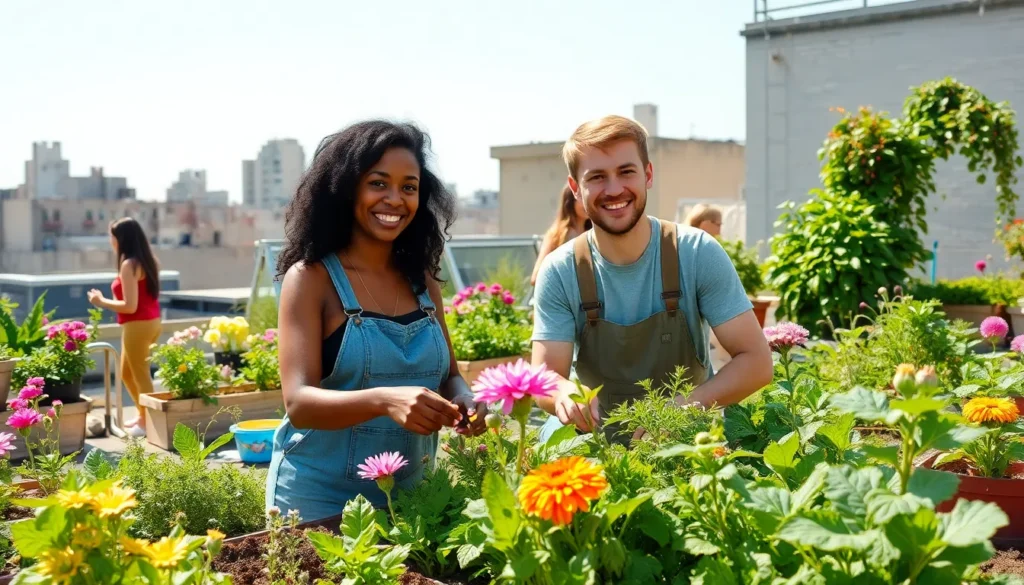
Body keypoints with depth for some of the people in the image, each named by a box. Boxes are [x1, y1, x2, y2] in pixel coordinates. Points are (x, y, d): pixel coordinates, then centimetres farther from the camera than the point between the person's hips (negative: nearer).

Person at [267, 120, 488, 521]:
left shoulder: (423, 281, 4)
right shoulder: (311, 277, -11)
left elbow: (448, 375, 11)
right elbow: (299, 402, -20)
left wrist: (464, 400, -13)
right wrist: (384, 400, -37)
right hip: (320, 501, -5)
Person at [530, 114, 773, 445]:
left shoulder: (698, 254, -11)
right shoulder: (559, 273, -8)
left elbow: (756, 362, -11)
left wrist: (678, 409, -27)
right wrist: (563, 391, -36)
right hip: (597, 436, 0)